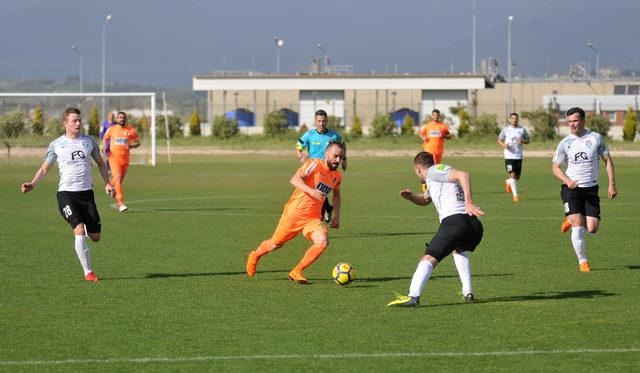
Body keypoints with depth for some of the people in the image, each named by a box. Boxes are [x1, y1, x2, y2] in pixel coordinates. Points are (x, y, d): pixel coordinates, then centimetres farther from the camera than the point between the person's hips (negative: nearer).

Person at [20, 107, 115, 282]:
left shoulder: (88, 141, 9)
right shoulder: (56, 145, 1)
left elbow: (100, 163, 22)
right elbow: (45, 169, 7)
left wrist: (107, 183, 12)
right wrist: (32, 184, -9)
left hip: (86, 193, 3)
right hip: (66, 193, -3)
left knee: (95, 237, 3)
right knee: (79, 231, -20)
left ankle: (83, 227, 41)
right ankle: (88, 272, -13)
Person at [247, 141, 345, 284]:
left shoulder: (337, 176, 7)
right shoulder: (315, 165, -15)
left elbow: (336, 194, 29)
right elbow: (295, 179, -27)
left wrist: (336, 216, 20)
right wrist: (311, 190, -43)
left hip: (313, 218, 5)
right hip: (294, 213, -5)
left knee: (323, 242, -22)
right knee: (276, 244, 11)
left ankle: (296, 272, -8)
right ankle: (255, 255, 45)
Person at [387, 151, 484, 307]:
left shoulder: (434, 170, 8)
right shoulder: (433, 182, 37)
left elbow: (463, 175, -8)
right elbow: (425, 200, 54)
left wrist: (469, 202, -19)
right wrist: (410, 196, 32)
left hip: (453, 220, -9)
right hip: (475, 225, 9)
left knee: (428, 259, -10)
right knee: (459, 250, 37)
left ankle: (413, 296, -30)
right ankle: (468, 293, 22)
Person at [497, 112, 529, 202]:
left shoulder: (522, 130, 7)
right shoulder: (505, 130, 3)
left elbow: (527, 140, 14)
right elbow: (499, 140, 10)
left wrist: (523, 141, -9)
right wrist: (503, 145, -12)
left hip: (519, 156, 3)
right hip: (509, 156, -3)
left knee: (517, 177, 8)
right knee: (512, 175, -13)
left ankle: (508, 182, 41)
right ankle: (515, 195, -7)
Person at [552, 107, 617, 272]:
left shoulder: (596, 138, 0)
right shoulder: (565, 143, 0)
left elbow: (607, 160, 5)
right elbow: (555, 167, 3)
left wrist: (612, 185, -3)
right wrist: (567, 181, -15)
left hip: (591, 189, 1)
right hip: (571, 189, -1)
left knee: (592, 229, -5)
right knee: (578, 227, -14)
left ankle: (572, 221, 27)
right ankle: (582, 261, 1)